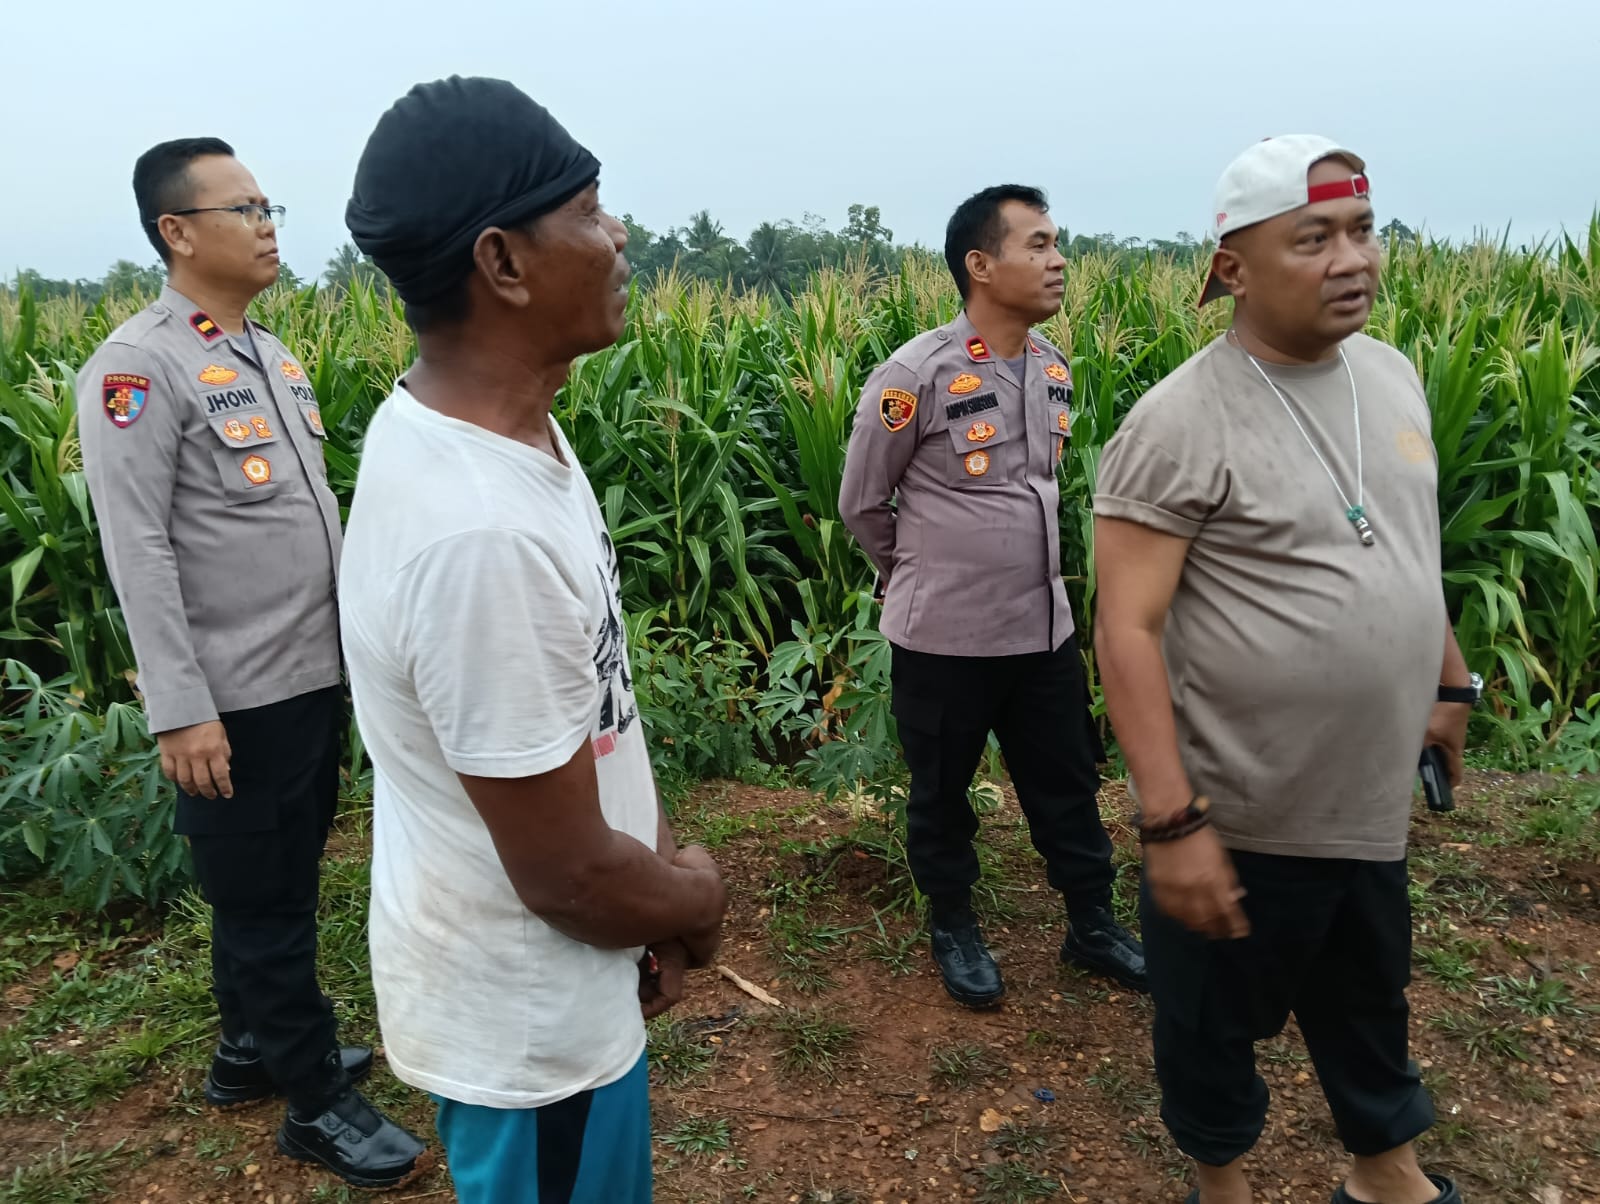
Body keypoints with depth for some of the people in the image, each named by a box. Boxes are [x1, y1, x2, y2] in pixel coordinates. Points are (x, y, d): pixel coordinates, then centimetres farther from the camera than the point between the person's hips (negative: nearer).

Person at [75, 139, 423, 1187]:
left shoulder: (273, 354, 11)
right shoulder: (140, 367, -14)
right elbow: (138, 551, -18)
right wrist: (181, 712, -21)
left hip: (319, 675, 8)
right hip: (240, 700, -8)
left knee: (282, 883, 20)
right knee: (263, 897, 7)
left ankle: (251, 1051, 39)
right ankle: (315, 1098, 23)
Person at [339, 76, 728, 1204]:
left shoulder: (476, 431, -4)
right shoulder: (482, 534, -36)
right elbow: (569, 875, -27)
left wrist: (662, 858, 2)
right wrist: (699, 899, -7)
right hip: (531, 1024, -8)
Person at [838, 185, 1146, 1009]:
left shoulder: (1052, 367, 2)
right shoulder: (913, 378, -18)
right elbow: (860, 505, -7)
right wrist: (928, 574, 5)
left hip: (1044, 626, 6)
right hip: (944, 637, -5)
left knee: (1067, 783, 17)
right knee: (941, 792, 14)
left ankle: (1091, 925, 37)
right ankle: (952, 927, 36)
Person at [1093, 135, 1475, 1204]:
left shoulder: (1392, 375, 2)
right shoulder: (1182, 423, -21)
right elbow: (1127, 631, -23)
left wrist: (1451, 681, 20)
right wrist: (1172, 823, -25)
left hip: (1375, 807, 7)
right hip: (1239, 820, -7)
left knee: (1370, 996, 27)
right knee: (1217, 1015, 17)